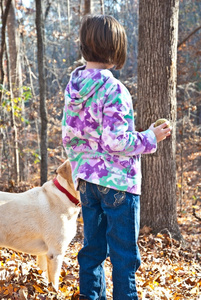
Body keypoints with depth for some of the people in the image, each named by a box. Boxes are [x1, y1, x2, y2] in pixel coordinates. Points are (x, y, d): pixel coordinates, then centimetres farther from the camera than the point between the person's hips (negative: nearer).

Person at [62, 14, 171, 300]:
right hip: (117, 181, -7)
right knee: (124, 255, 2)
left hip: (87, 180, 8)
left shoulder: (73, 88, 6)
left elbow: (68, 137, 11)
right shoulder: (113, 89, -18)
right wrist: (151, 138, -8)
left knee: (92, 248, 15)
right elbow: (116, 141, -21)